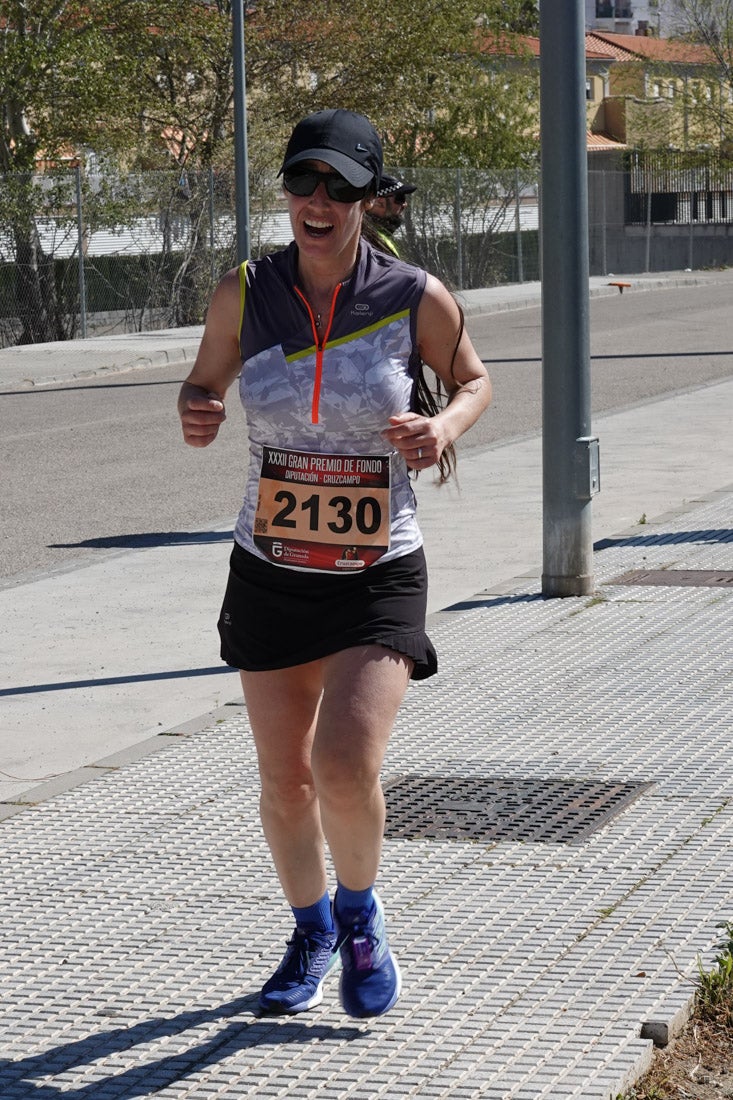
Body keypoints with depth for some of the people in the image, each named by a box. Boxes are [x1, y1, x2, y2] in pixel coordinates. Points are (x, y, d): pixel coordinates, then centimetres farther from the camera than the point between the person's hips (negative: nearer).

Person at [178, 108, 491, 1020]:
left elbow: (472, 379, 9)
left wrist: (444, 424, -13)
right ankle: (311, 934, 38)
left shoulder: (417, 299, -10)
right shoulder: (244, 294, -6)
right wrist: (195, 417, -14)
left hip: (379, 578, -2)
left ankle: (360, 912, 12)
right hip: (270, 576, 3)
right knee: (285, 782, 11)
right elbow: (203, 383, 9)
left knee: (345, 765, -19)